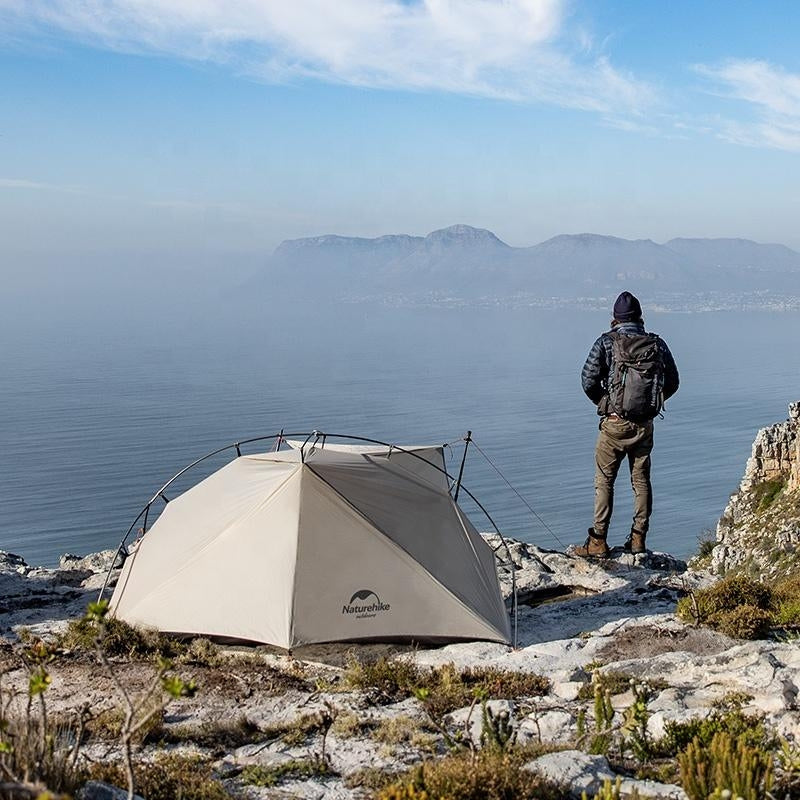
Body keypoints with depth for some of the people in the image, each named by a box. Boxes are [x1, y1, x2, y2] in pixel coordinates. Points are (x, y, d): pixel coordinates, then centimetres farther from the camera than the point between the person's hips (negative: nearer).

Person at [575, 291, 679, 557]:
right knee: (641, 480, 14)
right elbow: (672, 383, 8)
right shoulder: (657, 345, 1)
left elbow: (588, 380, -11)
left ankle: (598, 542, 3)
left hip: (615, 424, -3)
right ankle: (638, 539, 18)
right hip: (645, 425, 3)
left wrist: (604, 403, 6)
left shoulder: (607, 342, -9)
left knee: (604, 481, 4)